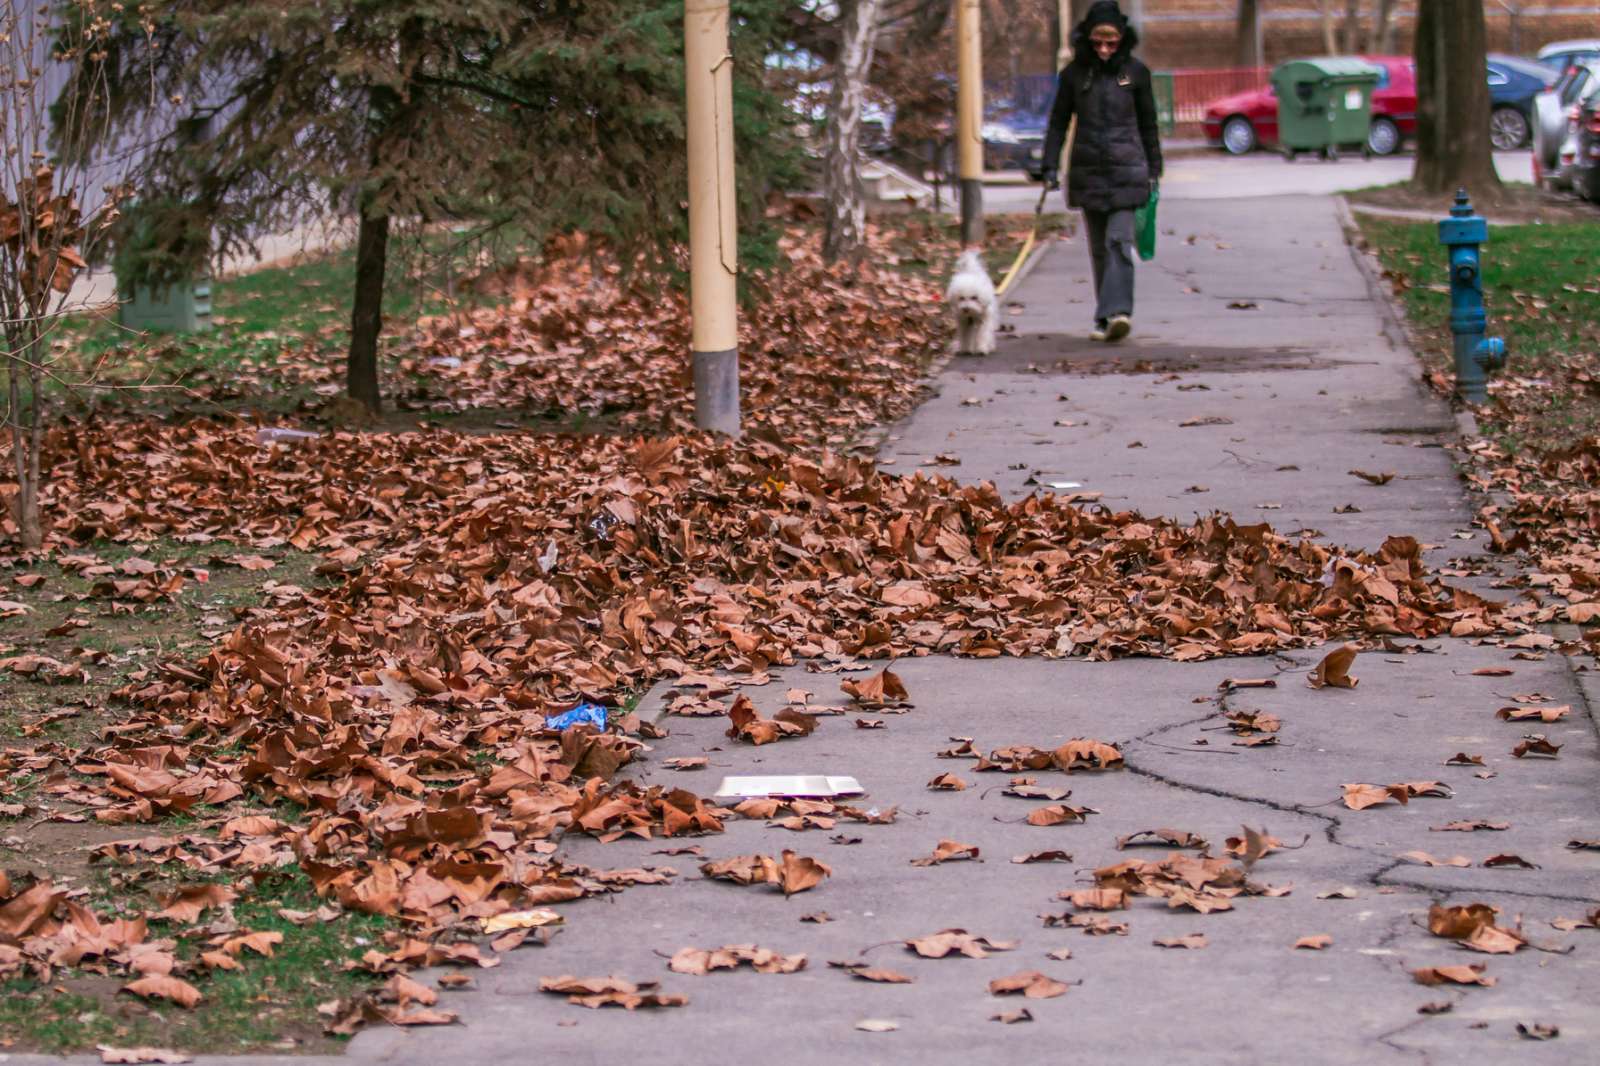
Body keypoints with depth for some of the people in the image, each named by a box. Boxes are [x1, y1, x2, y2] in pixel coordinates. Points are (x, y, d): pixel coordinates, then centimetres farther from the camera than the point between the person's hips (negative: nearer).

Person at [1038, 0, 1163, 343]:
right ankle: (1107, 318, 13)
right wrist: (1049, 167, 0)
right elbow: (1058, 122, 8)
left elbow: (1148, 124, 9)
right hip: (1087, 171, 2)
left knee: (1119, 240, -15)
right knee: (1098, 247, 6)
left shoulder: (1135, 72, 2)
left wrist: (1154, 171, 9)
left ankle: (1117, 312, -25)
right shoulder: (1074, 74, 4)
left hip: (1127, 171, -2)